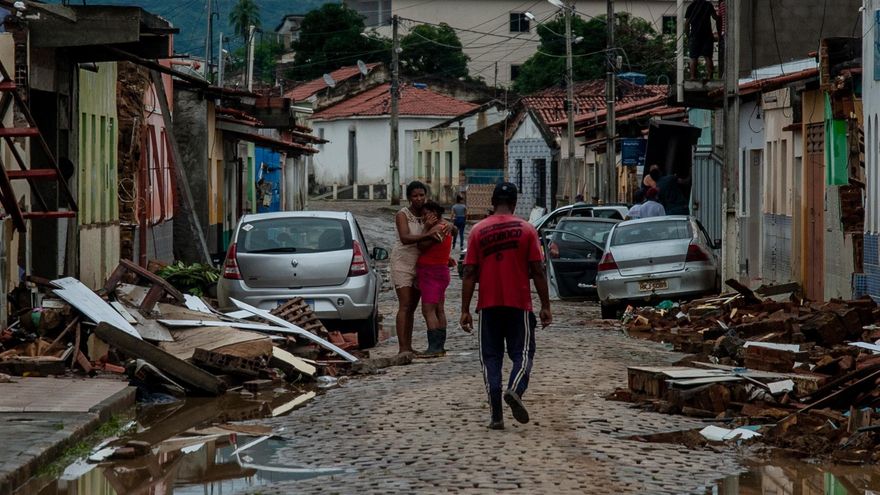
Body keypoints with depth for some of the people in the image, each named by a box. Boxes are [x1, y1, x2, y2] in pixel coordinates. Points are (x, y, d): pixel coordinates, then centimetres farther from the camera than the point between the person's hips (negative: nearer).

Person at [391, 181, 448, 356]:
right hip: (403, 263, -6)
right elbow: (405, 238, -29)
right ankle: (402, 348, -16)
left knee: (412, 308, 10)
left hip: (420, 265, 6)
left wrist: (448, 227, -11)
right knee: (405, 306, -12)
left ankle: (408, 346, 14)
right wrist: (428, 234, -38)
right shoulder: (402, 215, -13)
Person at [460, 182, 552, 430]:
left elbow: (469, 274, -1)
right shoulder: (526, 229, -1)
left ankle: (496, 415, -2)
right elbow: (538, 272, -2)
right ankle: (515, 390, -21)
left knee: (491, 357, 6)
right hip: (519, 304, -1)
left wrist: (465, 310, 2)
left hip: (488, 306, 1)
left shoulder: (478, 231, 1)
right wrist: (545, 306, 4)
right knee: (522, 353, 8)